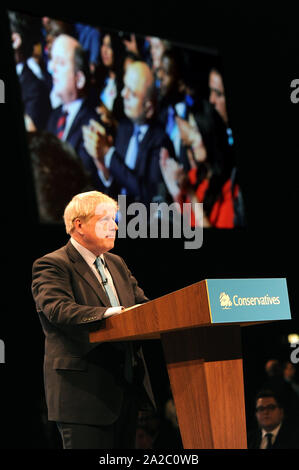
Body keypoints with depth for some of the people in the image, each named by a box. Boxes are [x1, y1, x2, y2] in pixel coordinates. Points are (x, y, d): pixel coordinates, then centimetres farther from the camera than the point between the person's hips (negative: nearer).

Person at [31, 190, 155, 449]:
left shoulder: (116, 263, 20)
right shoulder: (51, 265, -6)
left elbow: (143, 304, 12)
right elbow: (57, 309, -23)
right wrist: (108, 314, -36)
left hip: (127, 387, 8)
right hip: (84, 389, -8)